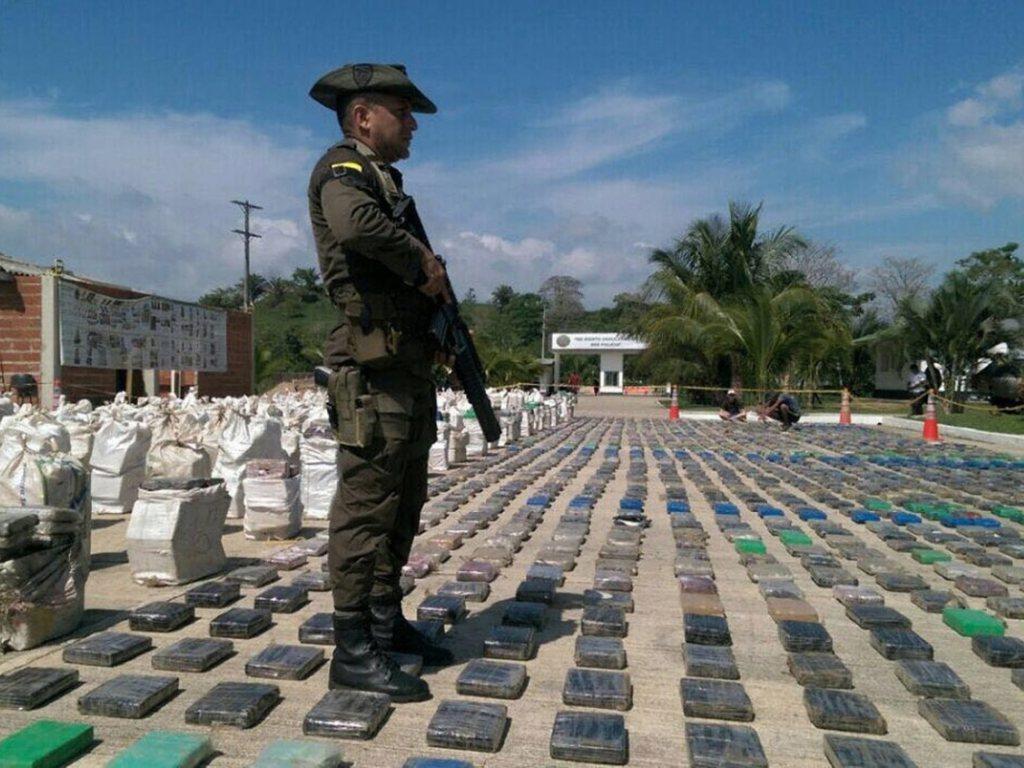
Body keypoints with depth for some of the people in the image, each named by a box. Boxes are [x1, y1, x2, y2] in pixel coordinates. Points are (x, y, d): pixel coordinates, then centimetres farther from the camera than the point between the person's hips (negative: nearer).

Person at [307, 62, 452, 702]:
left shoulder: (387, 181, 24)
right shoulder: (343, 170, -5)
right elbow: (357, 225, -30)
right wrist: (424, 261, -15)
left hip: (411, 368, 10)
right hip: (374, 370, -10)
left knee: (403, 505, 15)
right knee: (366, 505, -6)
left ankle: (387, 622, 27)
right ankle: (354, 650, 4)